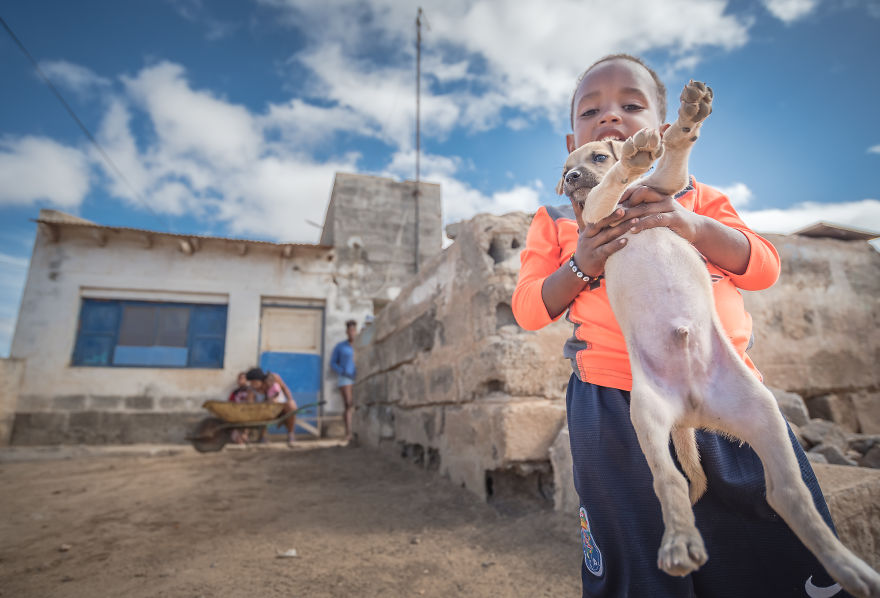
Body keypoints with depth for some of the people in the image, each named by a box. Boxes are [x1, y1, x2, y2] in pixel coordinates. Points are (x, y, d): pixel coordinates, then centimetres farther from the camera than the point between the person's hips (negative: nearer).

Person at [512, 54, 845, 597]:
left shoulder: (695, 198, 13)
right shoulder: (558, 220, 8)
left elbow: (764, 268, 2)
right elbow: (528, 309, 2)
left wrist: (693, 225, -16)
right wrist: (579, 267, -17)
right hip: (617, 412, -2)